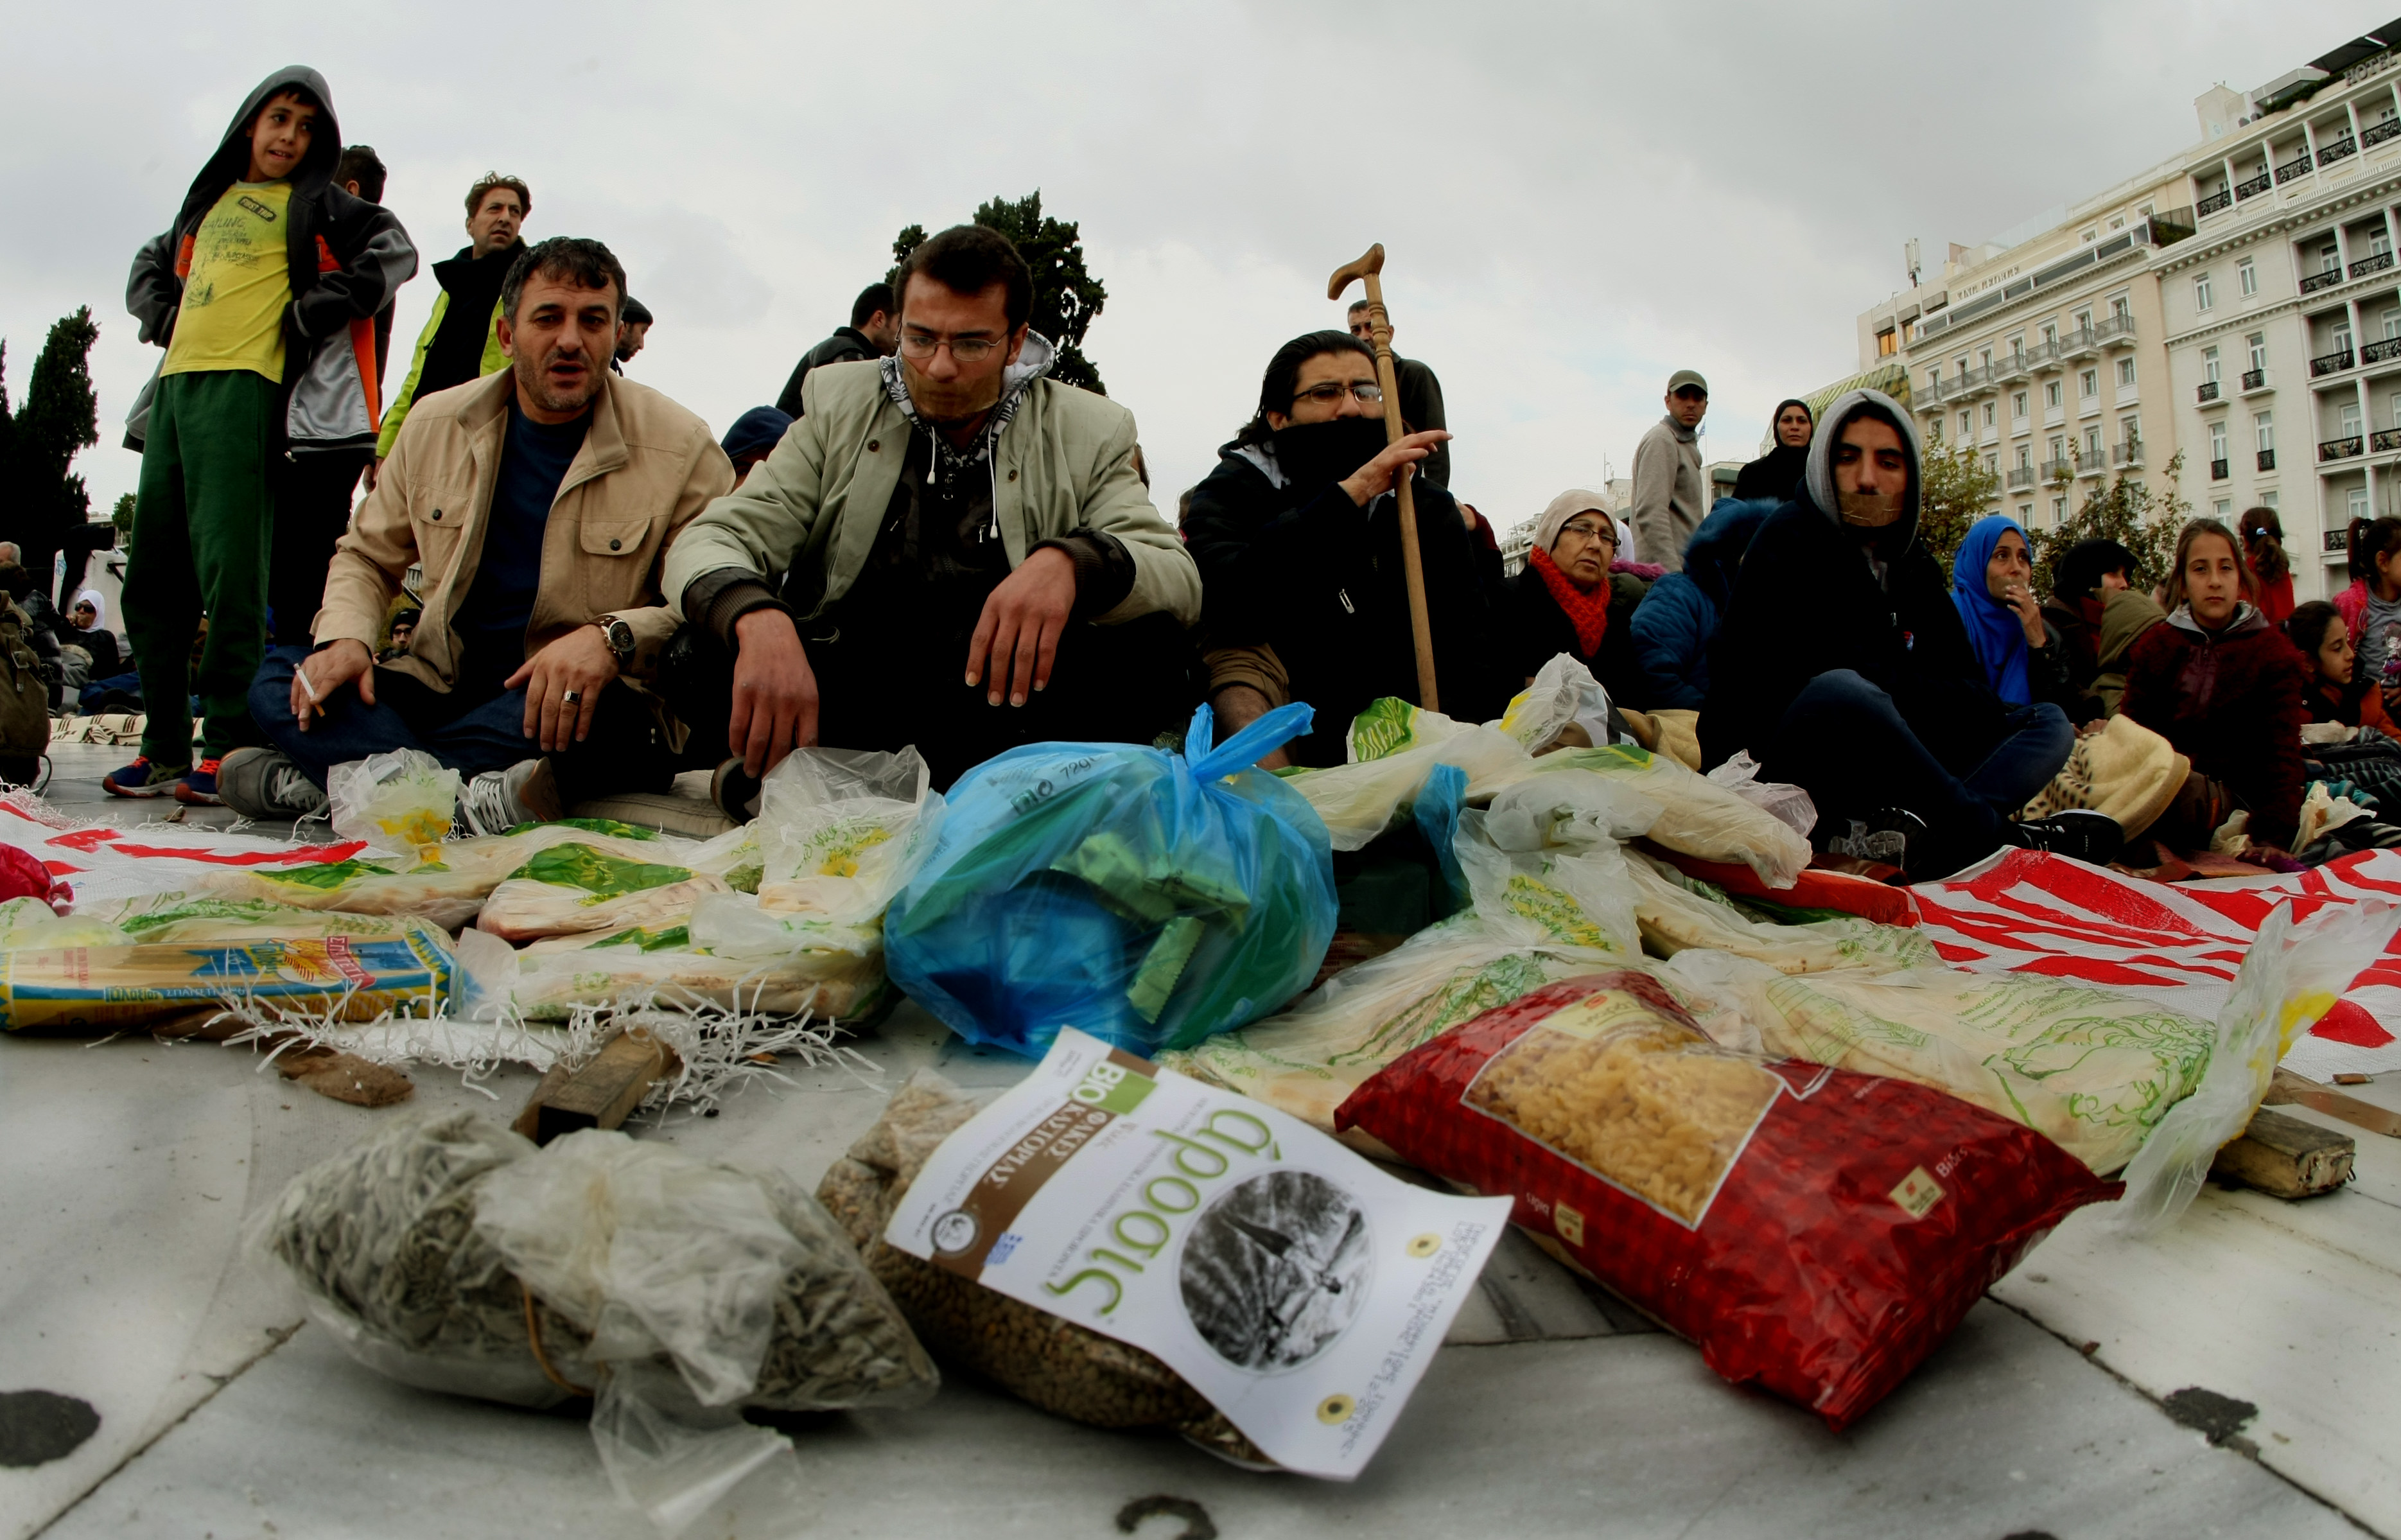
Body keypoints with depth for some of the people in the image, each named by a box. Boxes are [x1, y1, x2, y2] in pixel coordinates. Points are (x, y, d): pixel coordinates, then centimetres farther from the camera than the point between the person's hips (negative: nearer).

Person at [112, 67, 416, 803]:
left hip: (243, 388, -6)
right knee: (153, 572, 4)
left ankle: (228, 746, -13)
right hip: (174, 384, 7)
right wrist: (162, 314, 17)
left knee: (228, 567, -15)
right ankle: (163, 746, 9)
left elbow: (394, 253, -1)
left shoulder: (317, 203, 10)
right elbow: (150, 267, 37)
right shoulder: (209, 199, 26)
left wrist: (316, 309, -6)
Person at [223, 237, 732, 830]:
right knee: (280, 680, -14)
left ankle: (326, 776, -26)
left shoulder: (680, 447, -5)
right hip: (443, 689, 5)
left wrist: (613, 637, -28)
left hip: (574, 708, -4)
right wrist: (346, 638, -5)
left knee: (610, 712, -38)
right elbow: (367, 555, 18)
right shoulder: (434, 424, 8)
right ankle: (470, 797, -34)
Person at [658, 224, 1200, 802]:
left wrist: (1071, 561, -31)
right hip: (842, 689, 1)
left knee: (1154, 651, -29)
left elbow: (1180, 580, -7)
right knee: (701, 658, -24)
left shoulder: (1086, 433, 3)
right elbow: (711, 541, -4)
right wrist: (757, 618, -29)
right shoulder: (839, 406, 6)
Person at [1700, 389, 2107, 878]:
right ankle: (1998, 836, -19)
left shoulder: (1914, 566, 15)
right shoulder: (1790, 540, -5)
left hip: (1881, 776, 8)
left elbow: (1974, 694, 9)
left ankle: (1917, 831, -30)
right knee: (1840, 693, -37)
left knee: (2049, 722, 3)